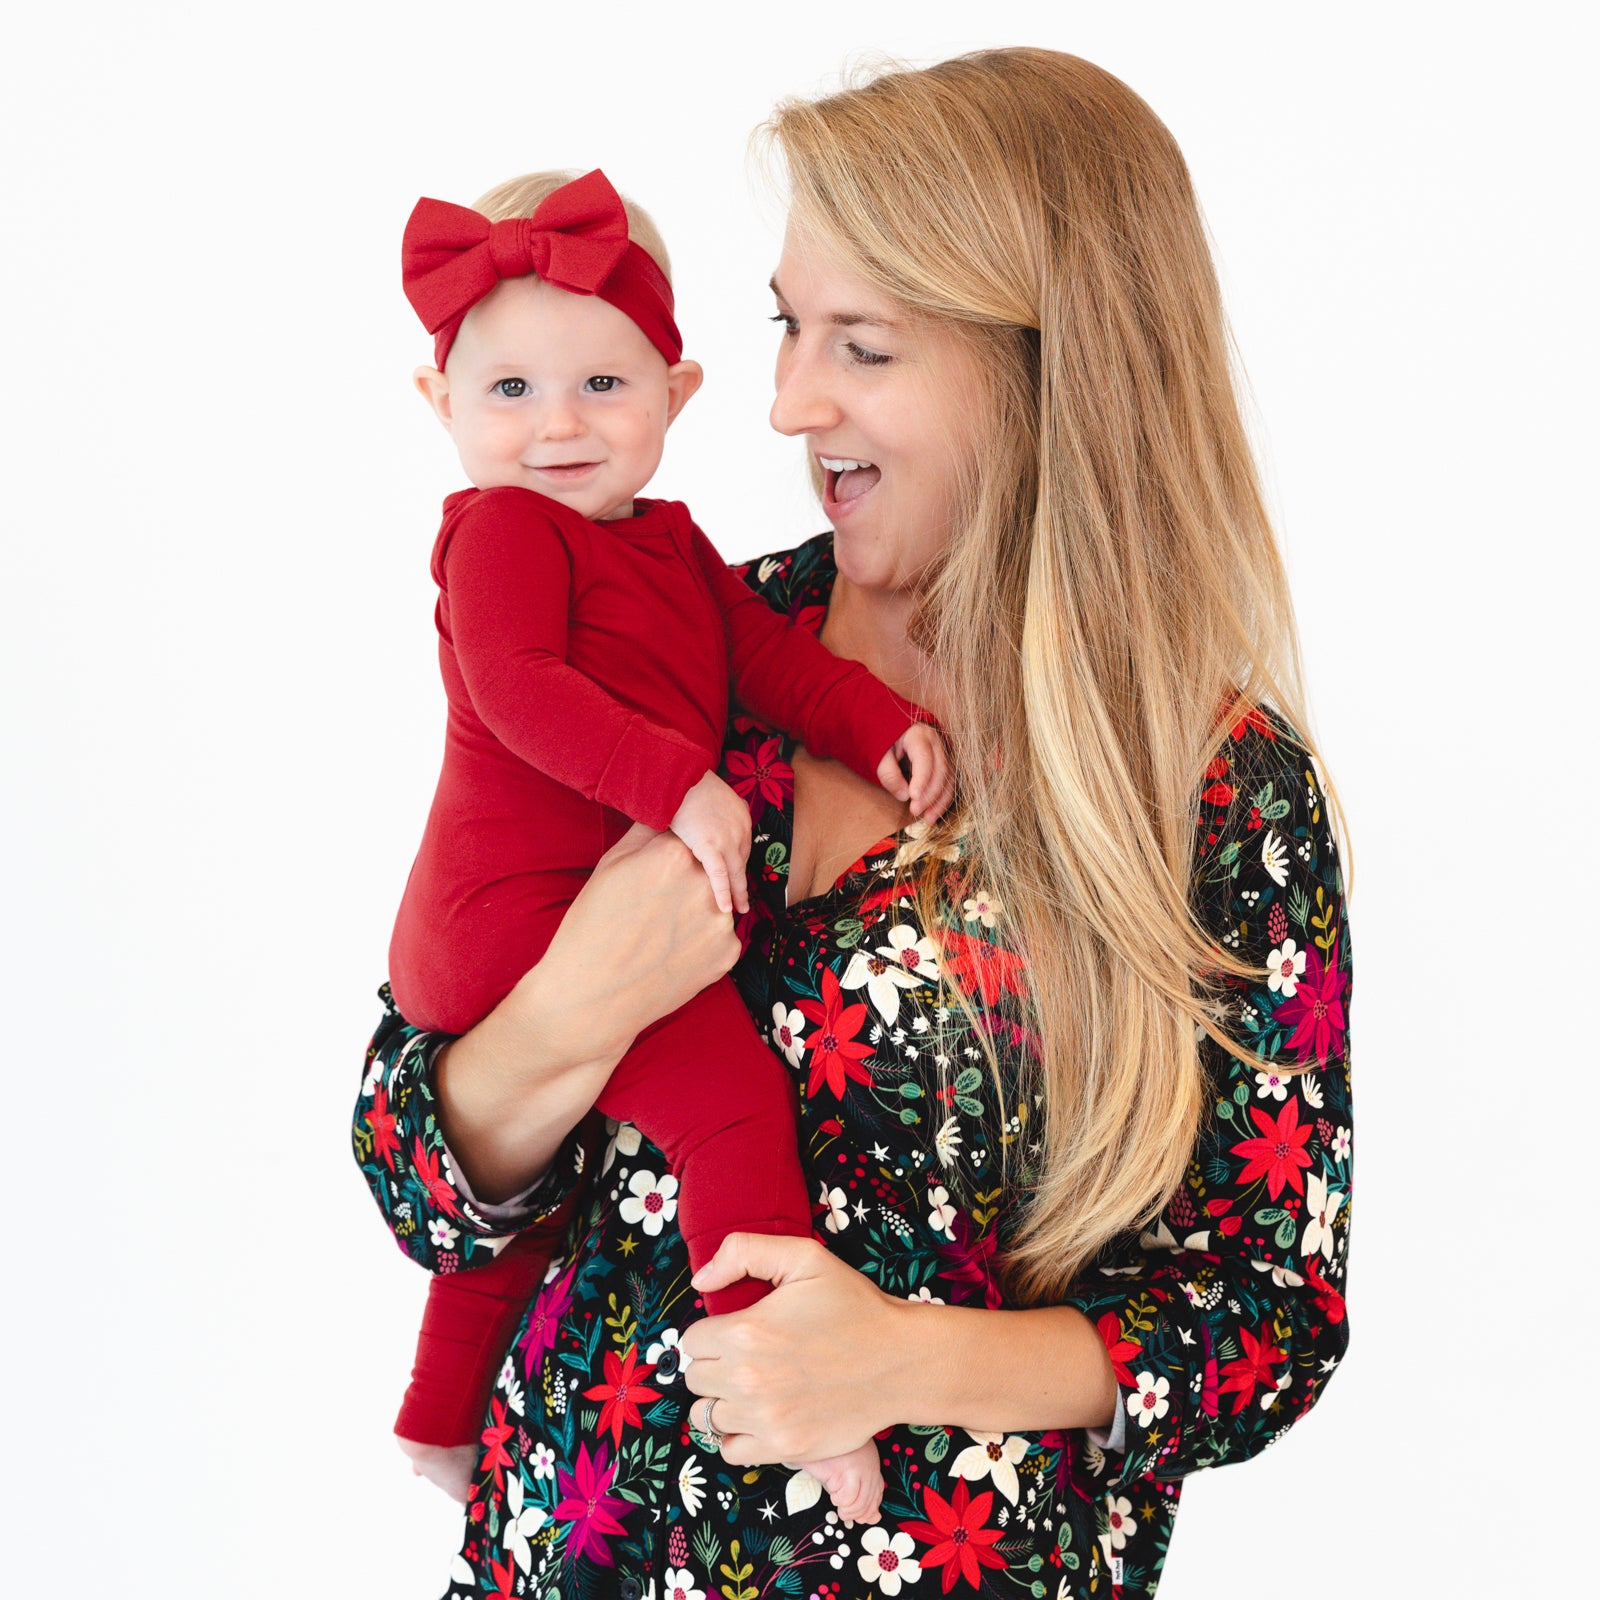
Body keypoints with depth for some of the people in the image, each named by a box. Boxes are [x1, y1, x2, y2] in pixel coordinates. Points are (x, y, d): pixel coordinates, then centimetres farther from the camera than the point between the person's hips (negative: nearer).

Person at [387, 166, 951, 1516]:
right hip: (523, 912, -10)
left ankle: (445, 1423, 45)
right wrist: (681, 788, -33)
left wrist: (881, 722, -10)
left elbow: (763, 649, 6)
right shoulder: (503, 528, -12)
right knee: (731, 1097, -22)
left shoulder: (666, 539, 15)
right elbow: (519, 687, -26)